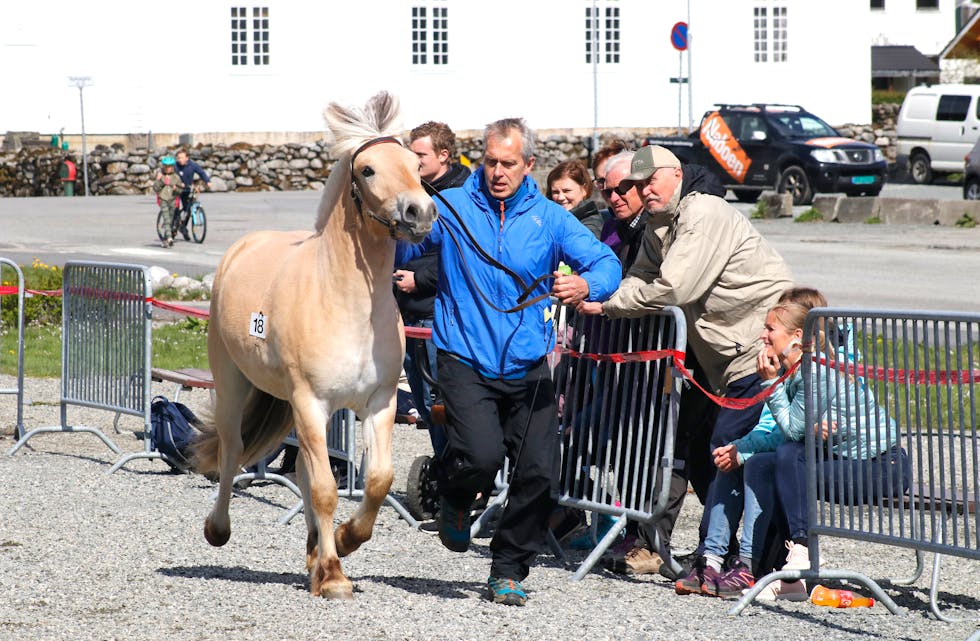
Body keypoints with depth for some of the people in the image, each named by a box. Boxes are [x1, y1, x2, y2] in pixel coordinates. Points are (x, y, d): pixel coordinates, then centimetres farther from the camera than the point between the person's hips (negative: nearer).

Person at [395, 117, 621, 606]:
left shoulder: (549, 218, 5)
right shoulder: (451, 209, 0)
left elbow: (606, 262, -2)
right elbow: (397, 251, -4)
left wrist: (586, 284, -25)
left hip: (528, 367, 3)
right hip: (466, 363, -3)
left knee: (539, 473, -5)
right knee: (482, 455, -24)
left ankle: (508, 571, 16)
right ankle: (454, 498, 13)